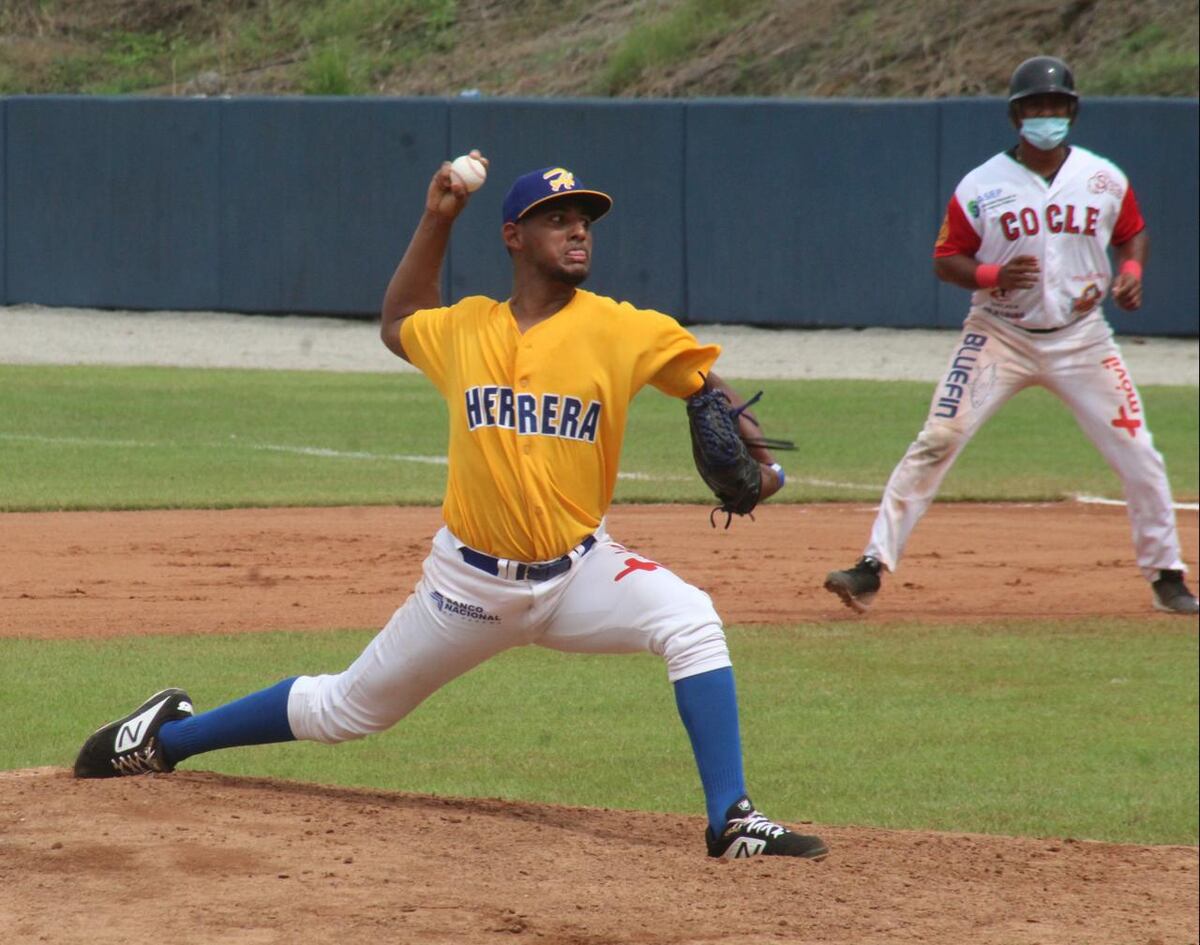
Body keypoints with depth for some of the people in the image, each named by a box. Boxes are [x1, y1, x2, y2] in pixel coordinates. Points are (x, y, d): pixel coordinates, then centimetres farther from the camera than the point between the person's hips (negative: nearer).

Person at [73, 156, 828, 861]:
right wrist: (436, 222, 13)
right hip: (471, 581, 1)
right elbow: (398, 325, 22)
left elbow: (704, 380, 1)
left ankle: (732, 821, -26)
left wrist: (753, 456, -19)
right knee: (348, 709, 14)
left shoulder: (621, 331, -8)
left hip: (580, 572, -1)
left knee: (690, 621, -29)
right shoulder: (466, 328, 1)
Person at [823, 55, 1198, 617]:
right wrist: (992, 276, -20)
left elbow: (1133, 232, 16)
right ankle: (873, 566, -10)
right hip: (999, 336, -2)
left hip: (1080, 339, 2)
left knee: (1139, 458, -1)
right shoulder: (981, 187, -6)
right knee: (934, 444, -13)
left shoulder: (1105, 180, 1)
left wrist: (1131, 269, -6)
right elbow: (946, 259, -1)